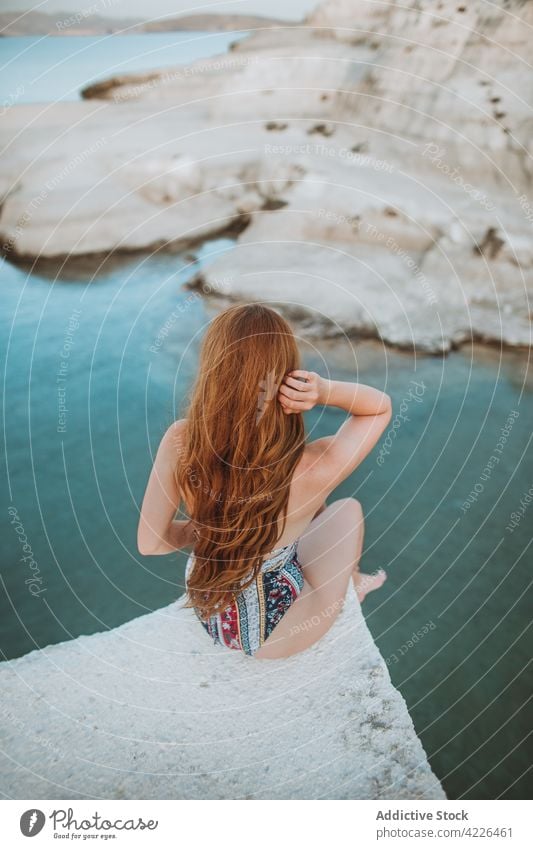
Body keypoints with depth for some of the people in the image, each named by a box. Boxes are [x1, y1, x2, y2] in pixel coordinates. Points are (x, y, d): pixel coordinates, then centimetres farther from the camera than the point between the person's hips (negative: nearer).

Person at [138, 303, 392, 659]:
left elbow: (150, 543, -13)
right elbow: (382, 406, -14)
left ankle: (349, 580, 56)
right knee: (348, 508, 21)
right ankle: (350, 582, 53)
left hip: (207, 609, 4)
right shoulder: (314, 468, -34)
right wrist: (325, 389, -34)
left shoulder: (179, 441, -26)